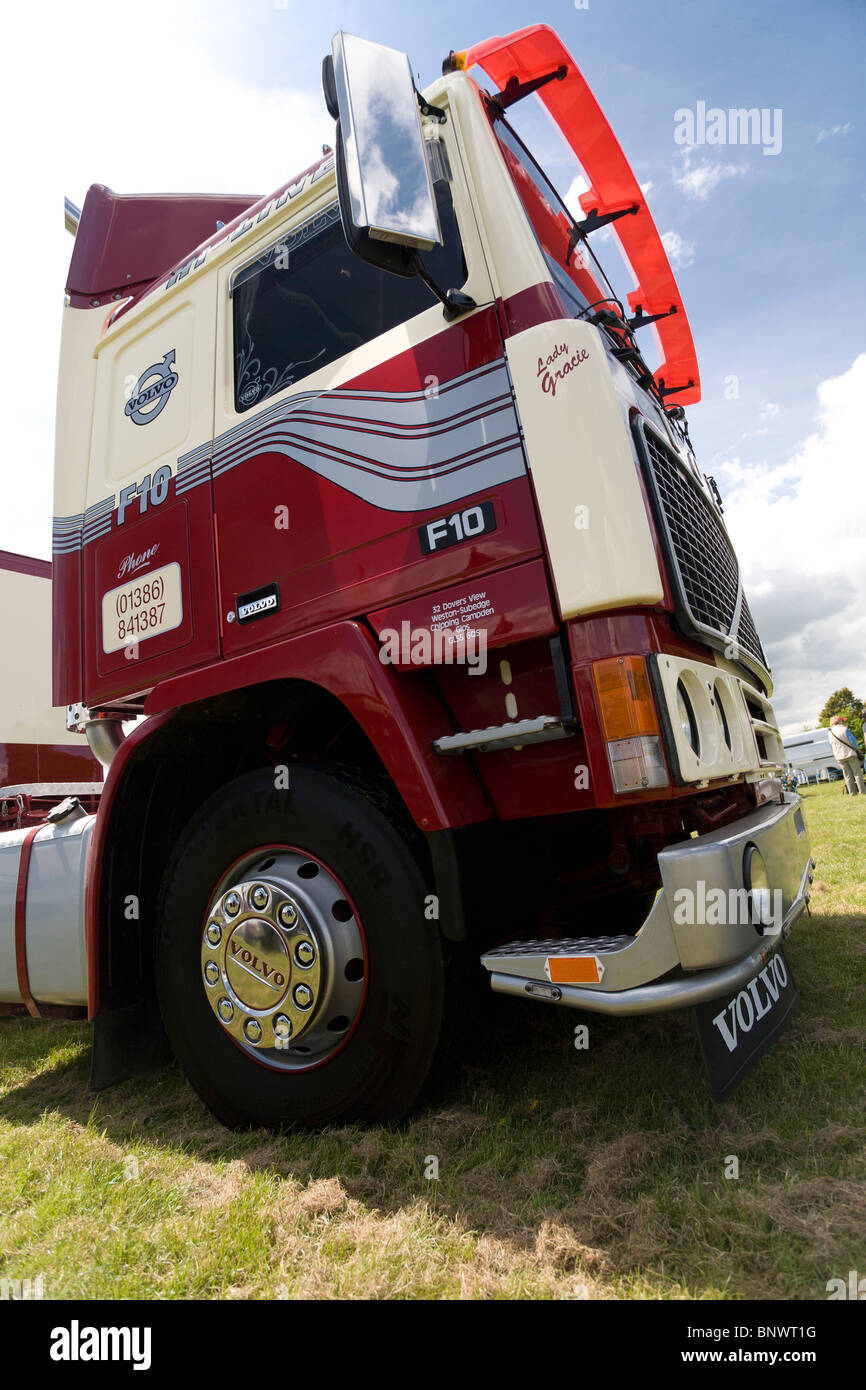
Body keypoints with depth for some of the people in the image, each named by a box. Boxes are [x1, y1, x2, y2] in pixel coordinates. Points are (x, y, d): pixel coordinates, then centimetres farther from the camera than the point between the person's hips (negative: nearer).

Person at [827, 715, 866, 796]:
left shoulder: (830, 733, 6)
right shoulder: (844, 729, -11)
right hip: (850, 754, -5)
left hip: (839, 757, 5)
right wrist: (857, 749, 5)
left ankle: (852, 792, 13)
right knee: (857, 773, 4)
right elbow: (853, 741, -10)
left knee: (847, 775, 11)